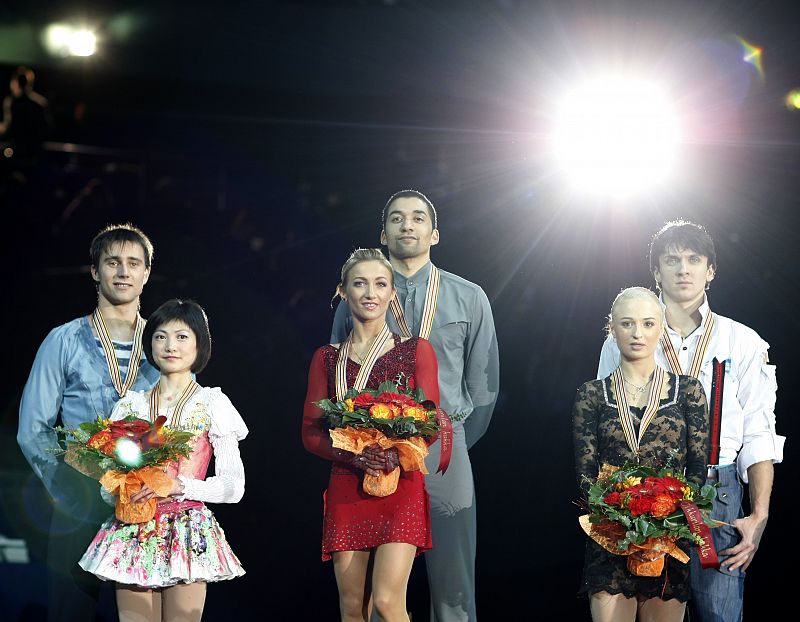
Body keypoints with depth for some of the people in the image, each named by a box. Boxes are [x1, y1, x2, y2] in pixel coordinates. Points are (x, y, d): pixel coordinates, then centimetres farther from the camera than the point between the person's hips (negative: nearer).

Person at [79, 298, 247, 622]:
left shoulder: (211, 403, 2)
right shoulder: (130, 405, 12)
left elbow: (233, 486, -3)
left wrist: (179, 486, -14)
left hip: (187, 533, -3)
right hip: (133, 533, 3)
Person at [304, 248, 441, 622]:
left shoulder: (416, 351, 7)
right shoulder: (327, 359, 12)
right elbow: (311, 433, 8)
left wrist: (396, 453, -18)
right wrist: (353, 455, -12)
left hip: (401, 484, -2)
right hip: (346, 489, 2)